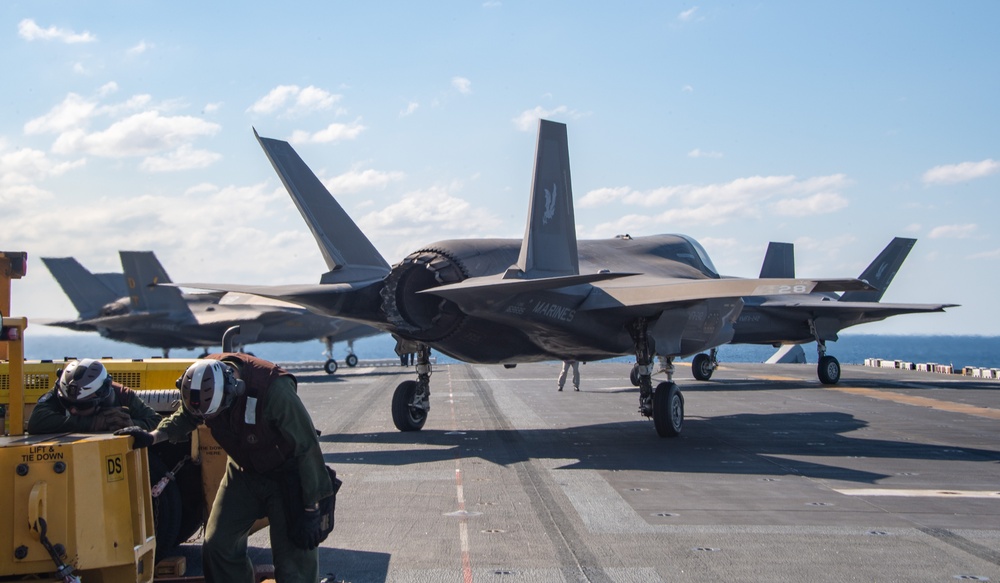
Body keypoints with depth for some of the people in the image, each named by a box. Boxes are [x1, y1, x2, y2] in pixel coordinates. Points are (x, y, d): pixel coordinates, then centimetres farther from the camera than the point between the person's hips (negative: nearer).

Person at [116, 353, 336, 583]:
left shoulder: (273, 389, -36)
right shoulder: (202, 380, -18)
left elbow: (307, 448, -26)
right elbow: (185, 416, 6)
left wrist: (311, 508, -21)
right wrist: (153, 436, -13)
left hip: (286, 475, -6)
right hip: (244, 471, 6)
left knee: (293, 560, -6)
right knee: (218, 545, 5)